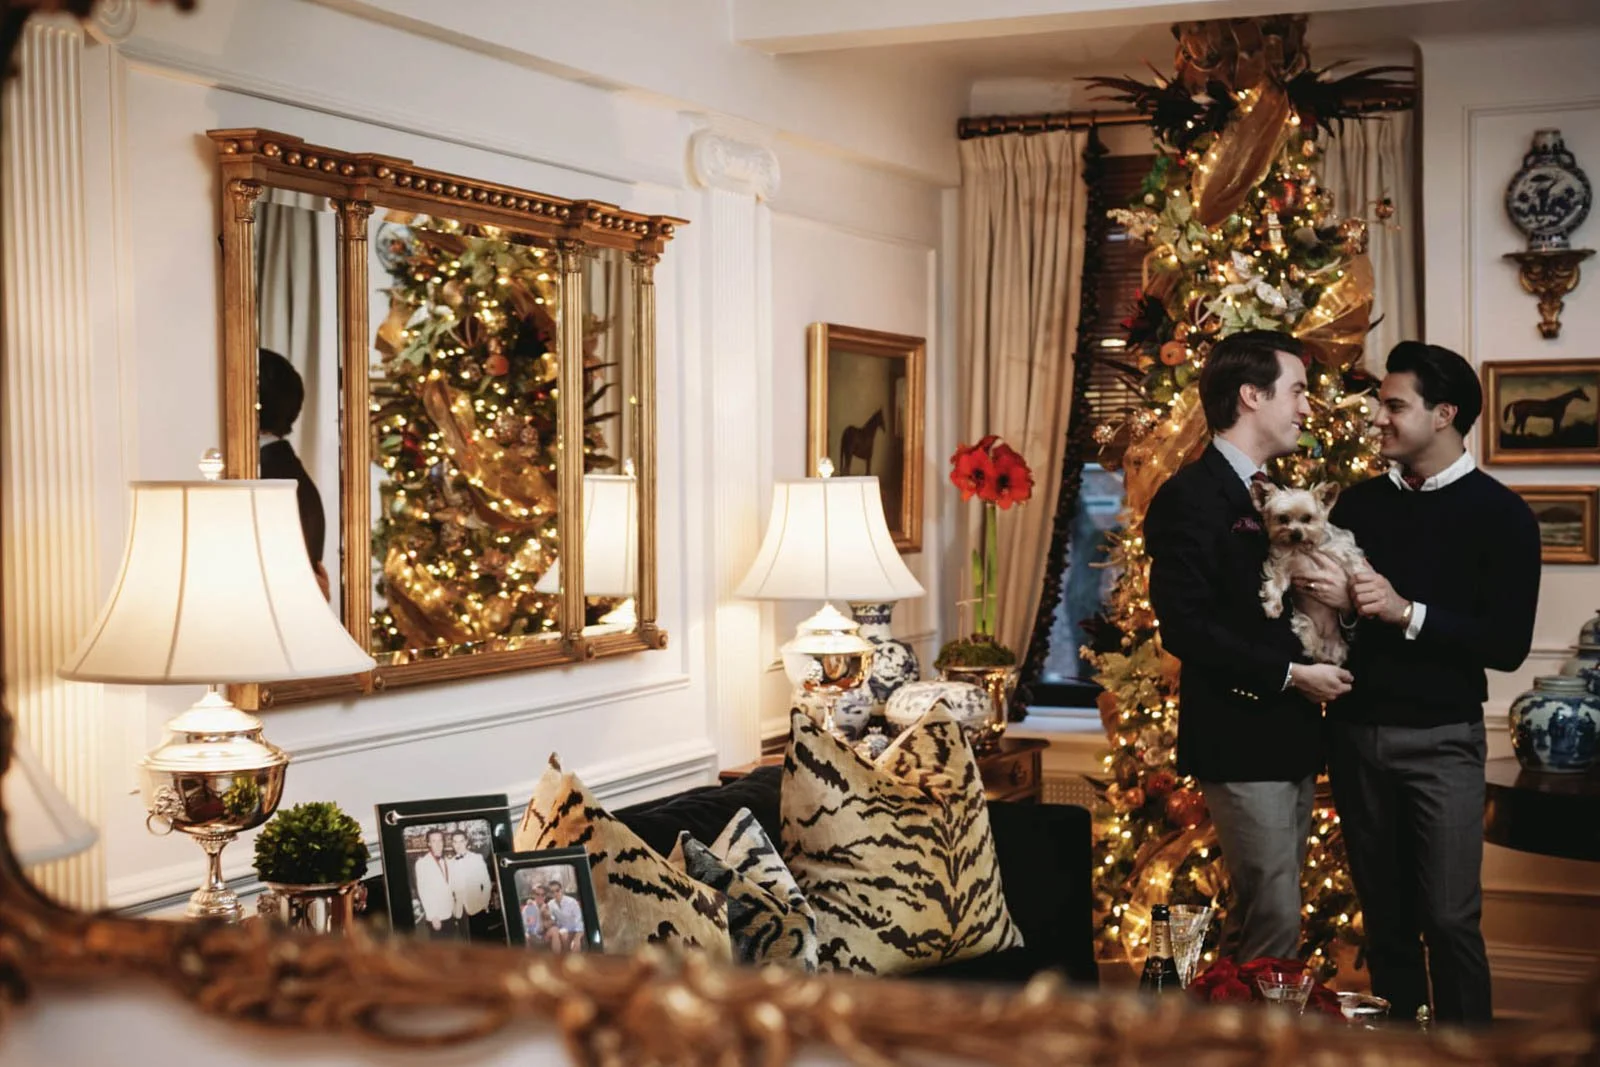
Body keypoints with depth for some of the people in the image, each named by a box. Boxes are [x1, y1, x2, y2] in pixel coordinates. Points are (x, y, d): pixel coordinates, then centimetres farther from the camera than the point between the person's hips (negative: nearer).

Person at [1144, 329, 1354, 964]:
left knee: (1262, 922, 14)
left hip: (1290, 741, 9)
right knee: (1274, 925, -6)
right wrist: (1289, 674, -17)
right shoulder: (1190, 497, -13)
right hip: (1241, 744, -9)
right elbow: (1184, 627, -20)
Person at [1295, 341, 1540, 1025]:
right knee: (1384, 914, 12)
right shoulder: (1359, 502, 8)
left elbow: (1508, 646, -12)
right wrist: (1330, 599, -8)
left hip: (1440, 738, -4)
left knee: (1450, 919, -4)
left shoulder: (1499, 514, -5)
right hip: (1355, 731, 4)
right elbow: (1318, 588, 15)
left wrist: (1407, 612, -20)